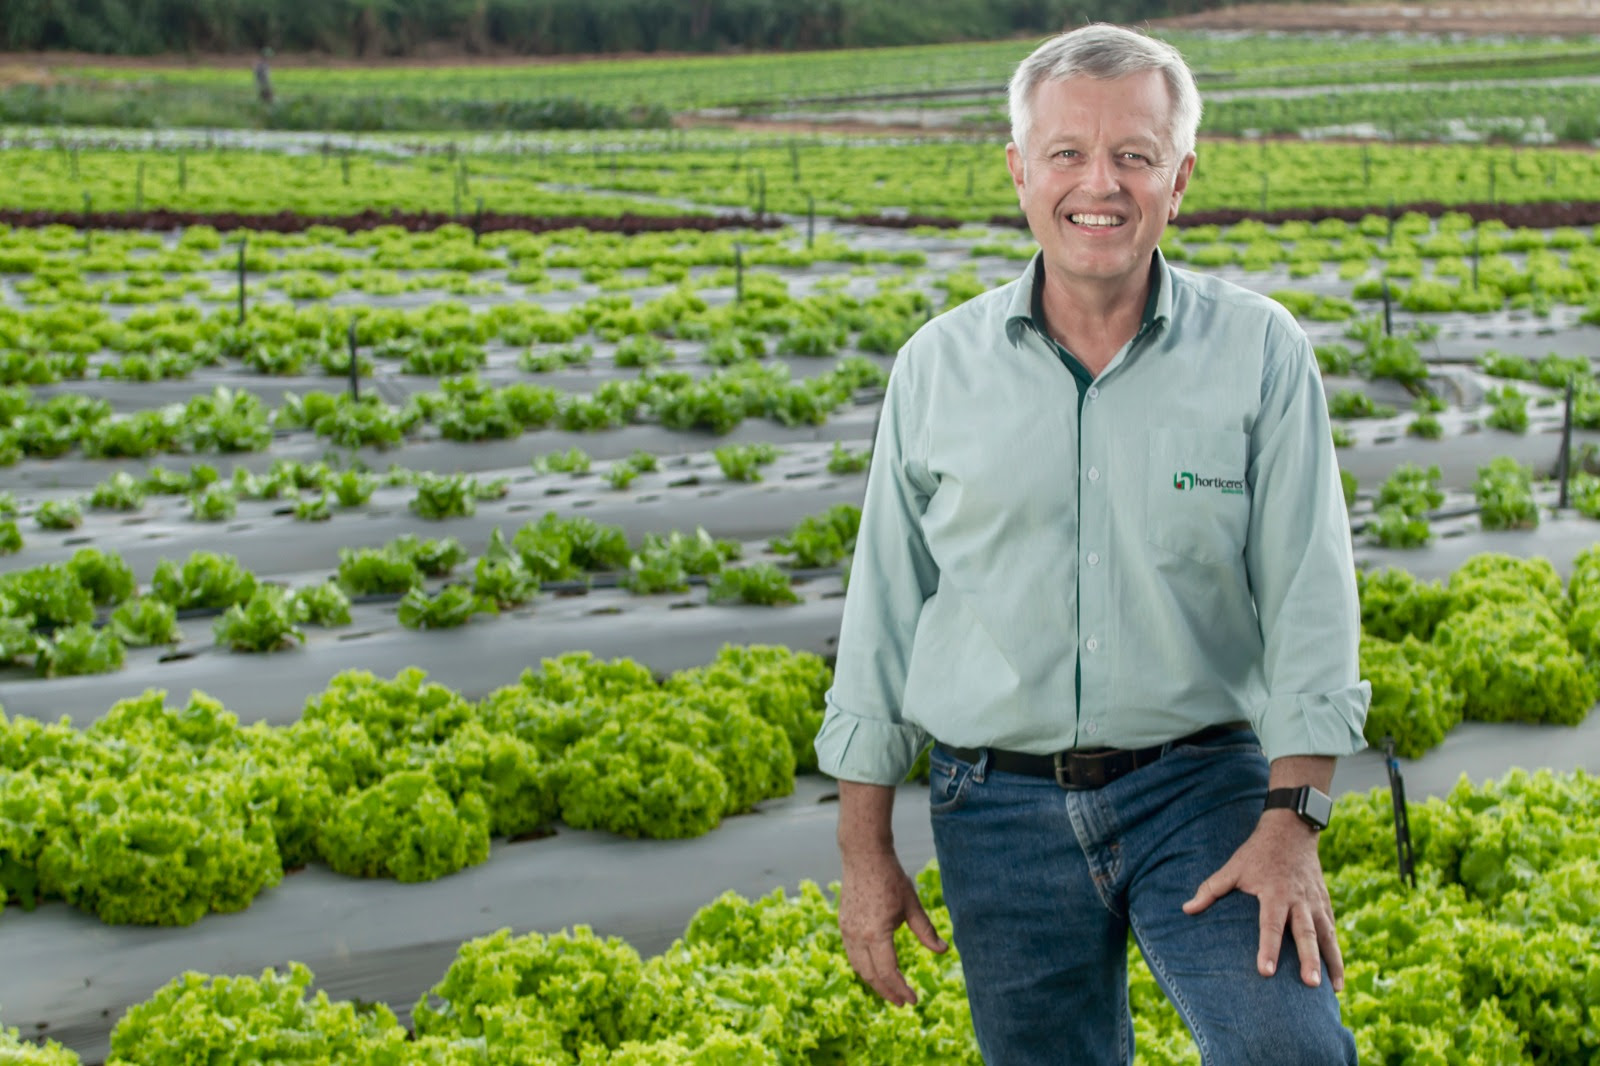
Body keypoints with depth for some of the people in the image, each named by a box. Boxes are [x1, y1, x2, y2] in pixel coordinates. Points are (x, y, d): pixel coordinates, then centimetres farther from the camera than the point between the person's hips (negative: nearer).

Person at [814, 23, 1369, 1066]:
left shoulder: (1261, 352, -2)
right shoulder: (939, 366, 3)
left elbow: (1309, 593, -5)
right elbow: (883, 612, 7)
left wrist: (1292, 823, -14)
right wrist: (865, 850, 7)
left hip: (1201, 784, -2)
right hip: (1001, 810, 2)